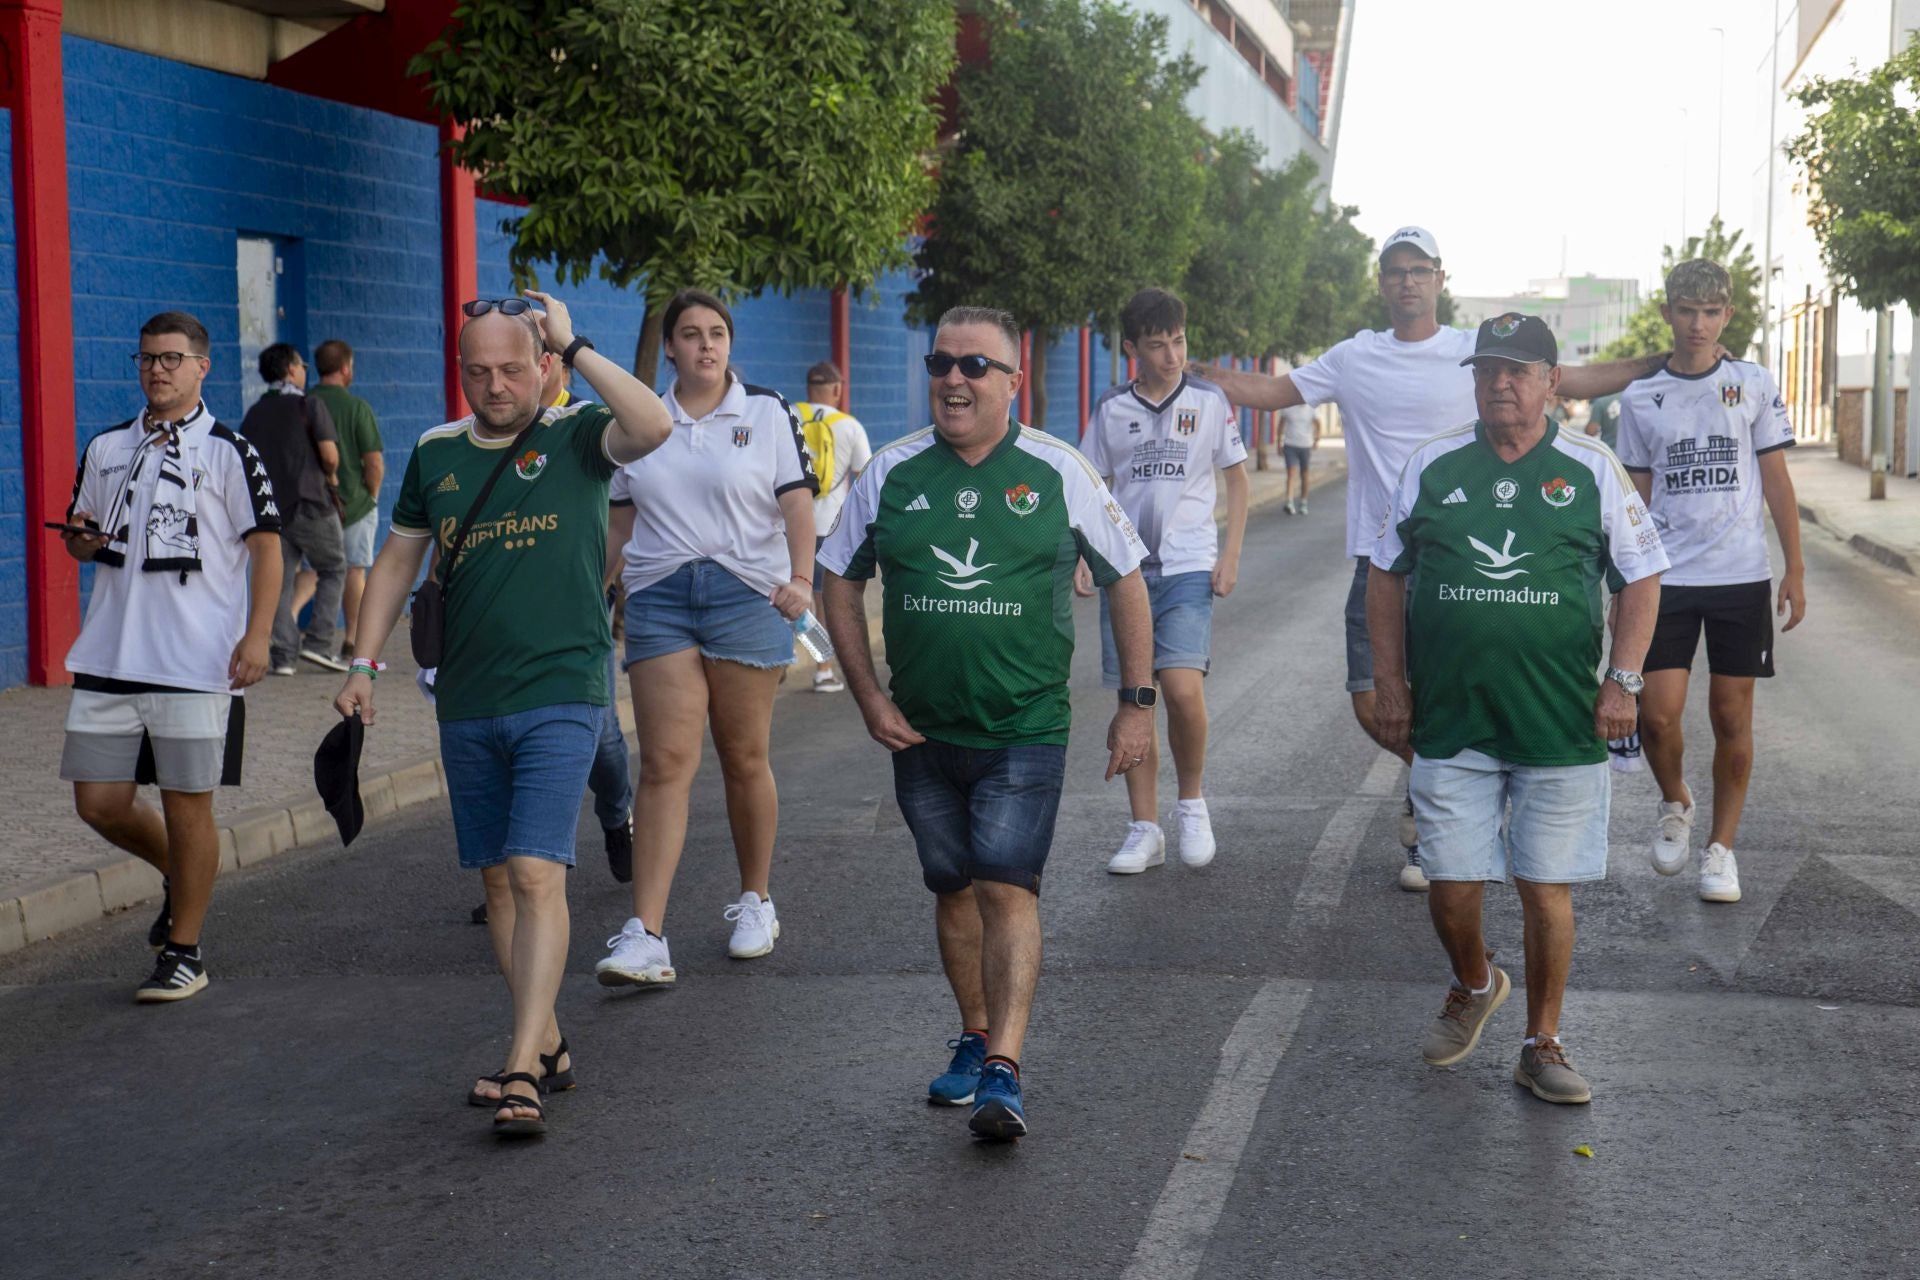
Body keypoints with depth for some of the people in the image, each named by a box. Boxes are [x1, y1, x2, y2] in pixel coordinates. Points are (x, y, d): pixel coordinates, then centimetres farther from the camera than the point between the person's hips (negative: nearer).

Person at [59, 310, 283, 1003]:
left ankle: (184, 951, 14)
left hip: (196, 661, -5)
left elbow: (266, 545, -4)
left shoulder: (229, 452, -2)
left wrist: (256, 635, -14)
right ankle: (181, 876, 33)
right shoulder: (106, 448, 13)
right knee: (99, 802, 5)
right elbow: (84, 538, 23)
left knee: (187, 805, 0)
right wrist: (81, 538, -2)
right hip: (108, 656, 5)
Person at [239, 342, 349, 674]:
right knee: (333, 570, 10)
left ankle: (284, 654, 0)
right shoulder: (309, 406, -6)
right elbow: (329, 454, -16)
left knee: (281, 581, 6)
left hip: (271, 507, 5)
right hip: (311, 504, -5)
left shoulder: (253, 414, 10)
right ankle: (318, 641, -2)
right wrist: (331, 477, 3)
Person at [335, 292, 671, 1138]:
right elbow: (398, 560, 18)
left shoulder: (576, 437, -3)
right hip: (466, 704, 5)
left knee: (536, 873, -14)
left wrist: (573, 346, -18)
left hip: (560, 696, -5)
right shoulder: (437, 454, 10)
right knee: (498, 878, 11)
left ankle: (521, 1073, -16)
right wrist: (364, 664, 11)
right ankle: (548, 1048, 24)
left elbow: (653, 427, -24)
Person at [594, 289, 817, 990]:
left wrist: (801, 577, -18)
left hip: (746, 590, -1)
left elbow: (797, 499, -3)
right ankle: (645, 937, -13)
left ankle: (756, 902, 26)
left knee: (744, 759, 5)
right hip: (659, 596, 1)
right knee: (665, 764, -8)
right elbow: (622, 512, 18)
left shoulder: (766, 412, 6)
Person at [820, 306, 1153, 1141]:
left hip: (1024, 729, -3)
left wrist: (1137, 702, 2)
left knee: (1007, 888, -13)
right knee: (953, 888, 13)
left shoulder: (1058, 473, -3)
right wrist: (870, 699, 2)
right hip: (922, 730, 3)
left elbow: (1125, 581, 5)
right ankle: (975, 1037, 29)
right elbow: (841, 585, 10)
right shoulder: (890, 474, 2)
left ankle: (1002, 1072, -16)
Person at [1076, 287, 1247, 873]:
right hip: (1125, 569, 2)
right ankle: (1144, 830, 13)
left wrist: (1230, 554, 1)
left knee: (1182, 688, -18)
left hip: (1188, 567, -2)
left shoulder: (1209, 401, 3)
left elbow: (1237, 478, 9)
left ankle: (1192, 802, 6)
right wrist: (1080, 556, 1)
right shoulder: (1111, 409, 6)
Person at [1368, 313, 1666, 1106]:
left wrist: (1623, 681, -3)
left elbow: (1641, 578, 7)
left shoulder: (1591, 471, 2)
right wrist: (1388, 681, 6)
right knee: (1452, 890, 4)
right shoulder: (1432, 467, 6)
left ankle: (1542, 1045, 19)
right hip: (1448, 722, 1)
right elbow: (1386, 574, 13)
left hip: (1561, 727, -1)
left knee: (1547, 890, 3)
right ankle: (1473, 986, 36)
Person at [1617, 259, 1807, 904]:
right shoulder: (1641, 399, 5)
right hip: (1667, 578, 0)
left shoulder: (1755, 385, 3)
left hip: (1742, 577, 0)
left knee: (1732, 714, 3)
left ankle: (1721, 847, 16)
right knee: (1658, 711, -9)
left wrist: (1795, 571, 1)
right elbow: (1635, 500, 10)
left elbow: (1777, 482, 6)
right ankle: (1674, 804, 21)